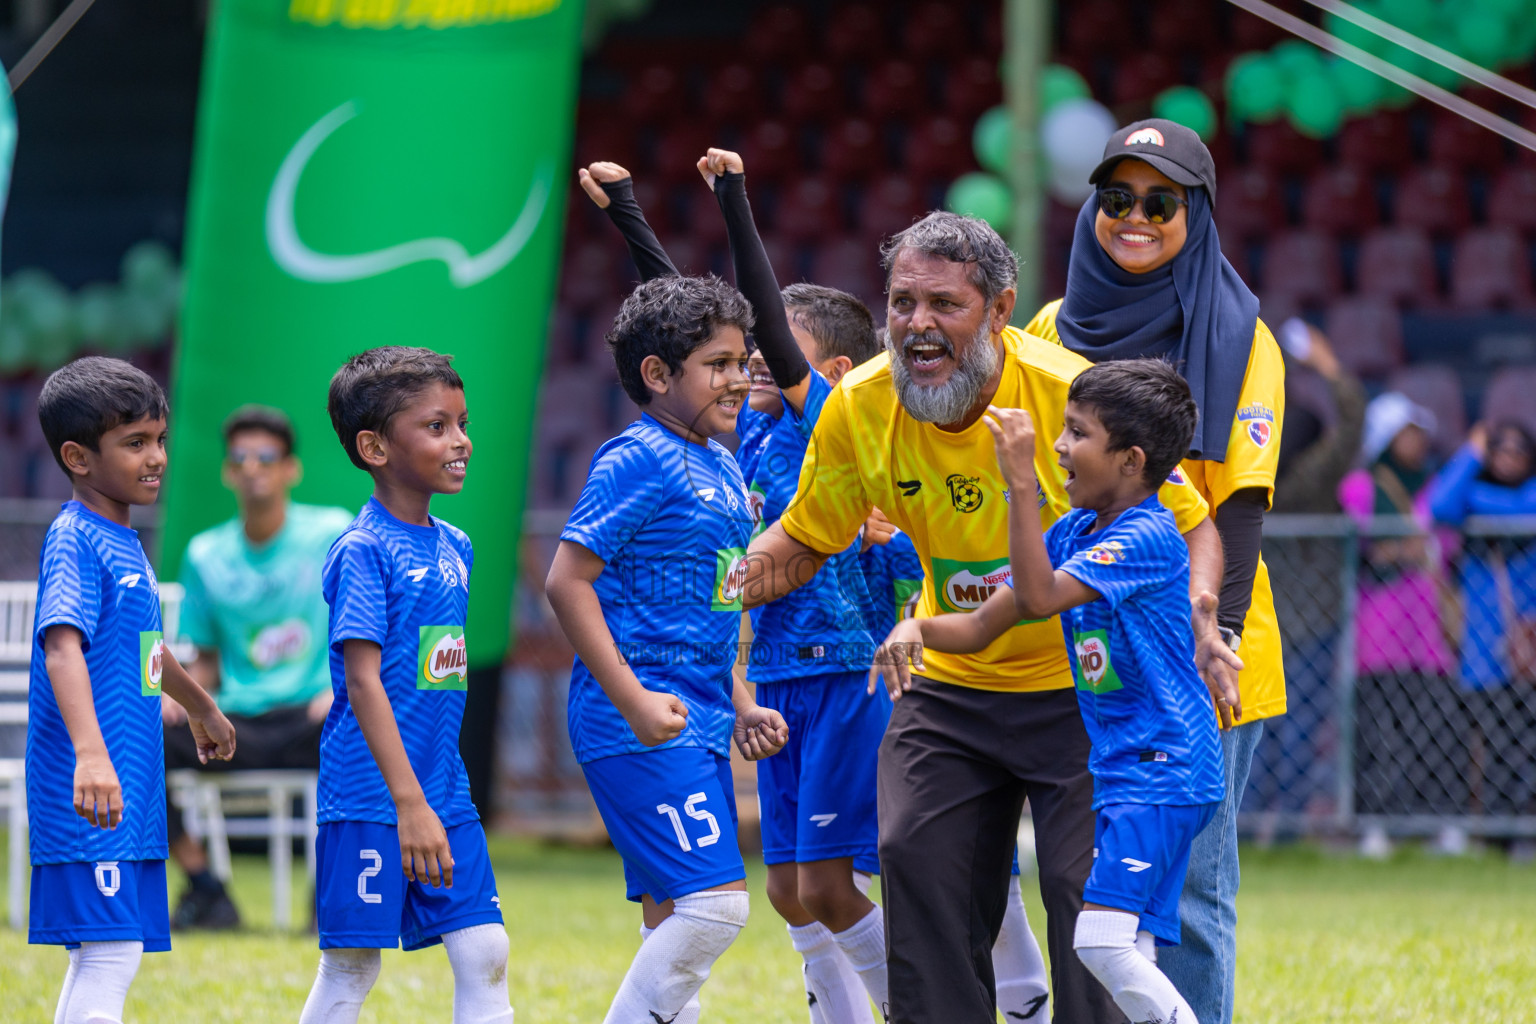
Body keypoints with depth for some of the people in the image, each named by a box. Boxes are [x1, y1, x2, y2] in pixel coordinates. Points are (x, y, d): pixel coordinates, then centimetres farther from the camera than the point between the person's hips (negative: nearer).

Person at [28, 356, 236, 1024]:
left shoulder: (123, 542, 16)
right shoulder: (74, 541, -13)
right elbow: (62, 644, -29)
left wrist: (202, 708, 52)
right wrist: (90, 753, -43)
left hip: (130, 795, 10)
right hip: (94, 795, -10)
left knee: (101, 959, 11)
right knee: (110, 956, -15)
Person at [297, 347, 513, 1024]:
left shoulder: (454, 548, 11)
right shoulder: (363, 552, -13)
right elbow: (363, 681, -18)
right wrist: (409, 803, -24)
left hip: (444, 793, 7)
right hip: (370, 797, -7)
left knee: (484, 952, 1)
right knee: (352, 966, 0)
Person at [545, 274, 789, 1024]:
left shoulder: (722, 469, 16)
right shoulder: (638, 460, -11)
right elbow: (567, 579, -16)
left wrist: (738, 704, 17)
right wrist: (633, 700, -21)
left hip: (695, 723, 9)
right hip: (642, 726, -9)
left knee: (674, 920, 8)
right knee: (713, 903, -16)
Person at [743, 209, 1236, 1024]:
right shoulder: (859, 407, -10)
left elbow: (1190, 528, -10)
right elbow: (804, 539, 6)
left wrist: (1198, 621, -29)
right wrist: (746, 573, -16)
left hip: (1083, 688, -4)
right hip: (949, 686, 4)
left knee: (1086, 889, -12)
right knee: (918, 866, -5)